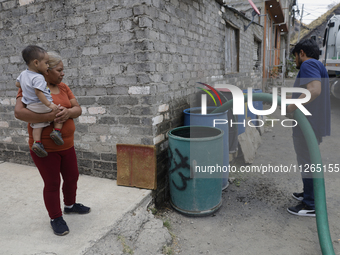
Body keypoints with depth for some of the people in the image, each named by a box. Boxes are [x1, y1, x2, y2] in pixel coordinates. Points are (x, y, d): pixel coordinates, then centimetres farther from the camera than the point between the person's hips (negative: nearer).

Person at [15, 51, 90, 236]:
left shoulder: (63, 87, 6)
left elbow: (78, 109, 1)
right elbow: (19, 112, -25)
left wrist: (69, 112, -23)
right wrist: (50, 116, -33)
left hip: (66, 145, 7)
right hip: (45, 148, -6)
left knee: (72, 177, 18)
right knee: (52, 184, 5)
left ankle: (70, 205, 43)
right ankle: (56, 219, 25)